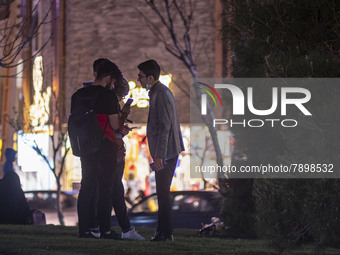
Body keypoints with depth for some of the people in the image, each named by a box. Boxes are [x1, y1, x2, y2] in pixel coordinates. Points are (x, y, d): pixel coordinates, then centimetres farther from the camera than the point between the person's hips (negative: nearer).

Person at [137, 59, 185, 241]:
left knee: (163, 192, -7)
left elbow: (164, 127, -22)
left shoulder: (162, 95, -18)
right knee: (162, 192, 13)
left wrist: (159, 156, -23)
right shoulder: (156, 92, 15)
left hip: (165, 152, -10)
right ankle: (162, 231, 18)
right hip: (163, 152, 10)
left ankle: (166, 233, -3)